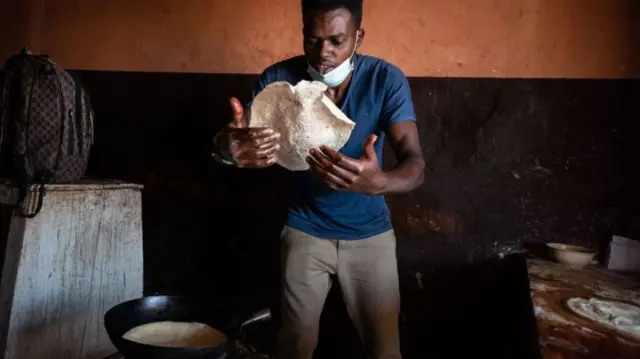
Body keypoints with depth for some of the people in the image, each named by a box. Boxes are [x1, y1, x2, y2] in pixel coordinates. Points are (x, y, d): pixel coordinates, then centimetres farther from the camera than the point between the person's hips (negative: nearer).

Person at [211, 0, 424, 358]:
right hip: (305, 231, 1)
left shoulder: (386, 79, -18)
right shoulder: (280, 78, -15)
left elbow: (415, 164, -25)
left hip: (369, 233, 0)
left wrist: (378, 182, -49)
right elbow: (227, 139, -23)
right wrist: (230, 147, -49)